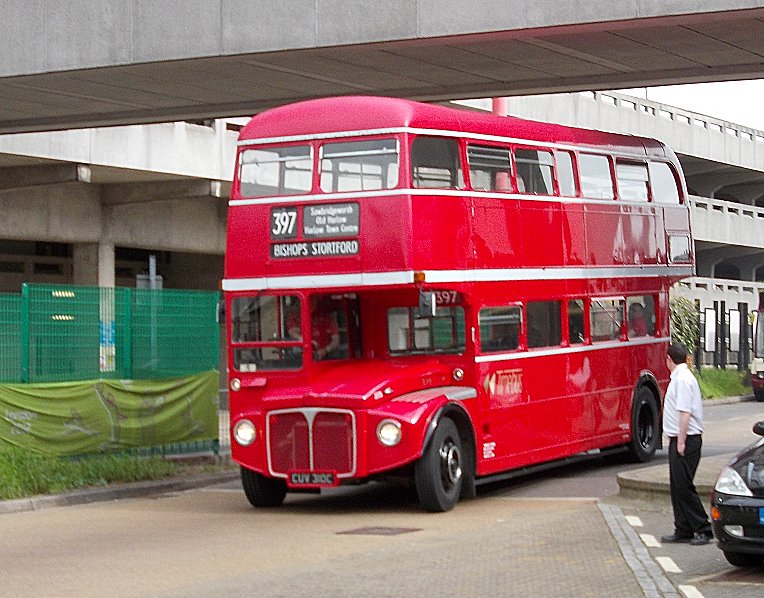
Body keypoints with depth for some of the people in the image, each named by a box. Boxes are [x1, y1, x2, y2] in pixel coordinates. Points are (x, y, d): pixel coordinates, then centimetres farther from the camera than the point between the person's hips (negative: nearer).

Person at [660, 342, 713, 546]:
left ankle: (703, 529, -3)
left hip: (686, 440, -10)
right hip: (678, 439, 10)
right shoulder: (679, 377, 15)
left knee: (684, 485, -8)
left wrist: (681, 441, -21)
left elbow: (685, 412, -21)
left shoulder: (683, 379, -16)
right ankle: (683, 531, 15)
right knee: (678, 486, 11)